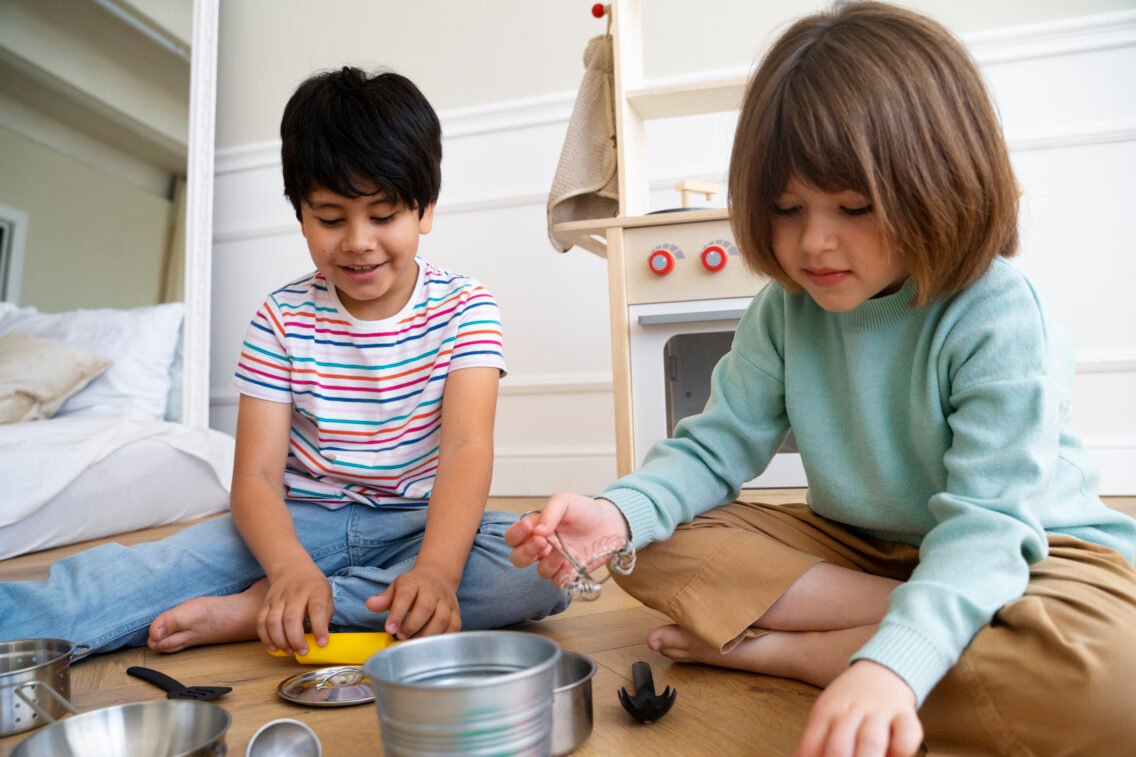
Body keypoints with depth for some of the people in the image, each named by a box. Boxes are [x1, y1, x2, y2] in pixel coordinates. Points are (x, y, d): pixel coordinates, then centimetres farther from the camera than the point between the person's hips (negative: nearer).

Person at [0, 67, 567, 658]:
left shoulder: (463, 308, -6)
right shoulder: (282, 318, -2)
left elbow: (467, 447, -20)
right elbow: (256, 474, -10)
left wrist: (437, 567, -39)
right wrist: (292, 567, -32)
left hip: (419, 522, 0)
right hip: (303, 521, 1)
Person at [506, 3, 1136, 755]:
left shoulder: (999, 321, -22)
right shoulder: (785, 311, -7)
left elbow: (988, 522, -29)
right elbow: (715, 446, -8)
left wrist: (889, 663, -45)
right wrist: (619, 511, -29)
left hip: (1028, 551, -4)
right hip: (853, 546, 5)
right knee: (657, 548, -13)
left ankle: (775, 649, -22)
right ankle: (953, 620, -16)